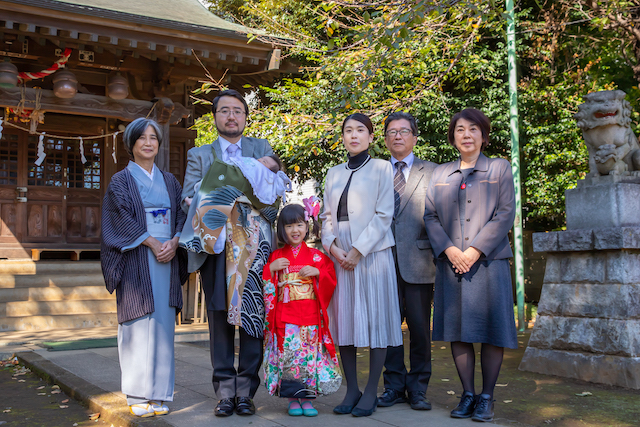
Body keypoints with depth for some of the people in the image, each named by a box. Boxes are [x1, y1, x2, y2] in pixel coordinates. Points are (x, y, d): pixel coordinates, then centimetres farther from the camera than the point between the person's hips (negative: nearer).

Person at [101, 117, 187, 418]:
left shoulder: (169, 180, 18)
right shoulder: (121, 181, 6)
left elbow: (182, 213, 10)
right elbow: (122, 217, -6)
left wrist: (174, 242, -8)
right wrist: (151, 243, -14)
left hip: (167, 258, 4)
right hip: (137, 259, -4)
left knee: (163, 322, 1)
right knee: (139, 323, -6)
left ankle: (159, 394, 6)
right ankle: (138, 396, -1)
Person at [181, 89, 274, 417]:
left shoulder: (262, 149, 16)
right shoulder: (199, 155, 15)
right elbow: (188, 199, 3)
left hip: (254, 245, 0)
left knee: (253, 319, -1)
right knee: (219, 319, 2)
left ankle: (246, 391, 8)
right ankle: (225, 392, 10)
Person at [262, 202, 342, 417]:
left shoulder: (316, 256, 7)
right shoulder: (276, 256, 9)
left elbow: (330, 281, 5)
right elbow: (266, 287, 8)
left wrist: (317, 272, -11)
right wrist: (271, 269, -8)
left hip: (310, 315, 0)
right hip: (285, 316, 0)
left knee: (310, 353, -2)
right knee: (288, 353, -3)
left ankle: (307, 399, 8)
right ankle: (293, 399, 8)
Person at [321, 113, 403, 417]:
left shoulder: (381, 168, 4)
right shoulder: (334, 174, 17)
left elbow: (384, 215, -5)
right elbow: (327, 216, 14)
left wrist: (358, 250, -13)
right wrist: (332, 245, -5)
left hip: (372, 252, -4)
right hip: (339, 255, 4)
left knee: (375, 319, -3)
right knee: (343, 319, 3)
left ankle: (371, 392, 4)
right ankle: (351, 389, 11)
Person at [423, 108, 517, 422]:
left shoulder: (500, 169, 9)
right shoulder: (440, 174, 16)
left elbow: (505, 214, -1)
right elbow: (430, 215, 8)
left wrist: (475, 250, -12)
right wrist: (448, 249, -9)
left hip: (488, 261, -2)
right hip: (451, 263, 2)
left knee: (491, 330, -2)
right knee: (458, 330, 4)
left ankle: (486, 398, 9)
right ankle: (467, 395, 14)